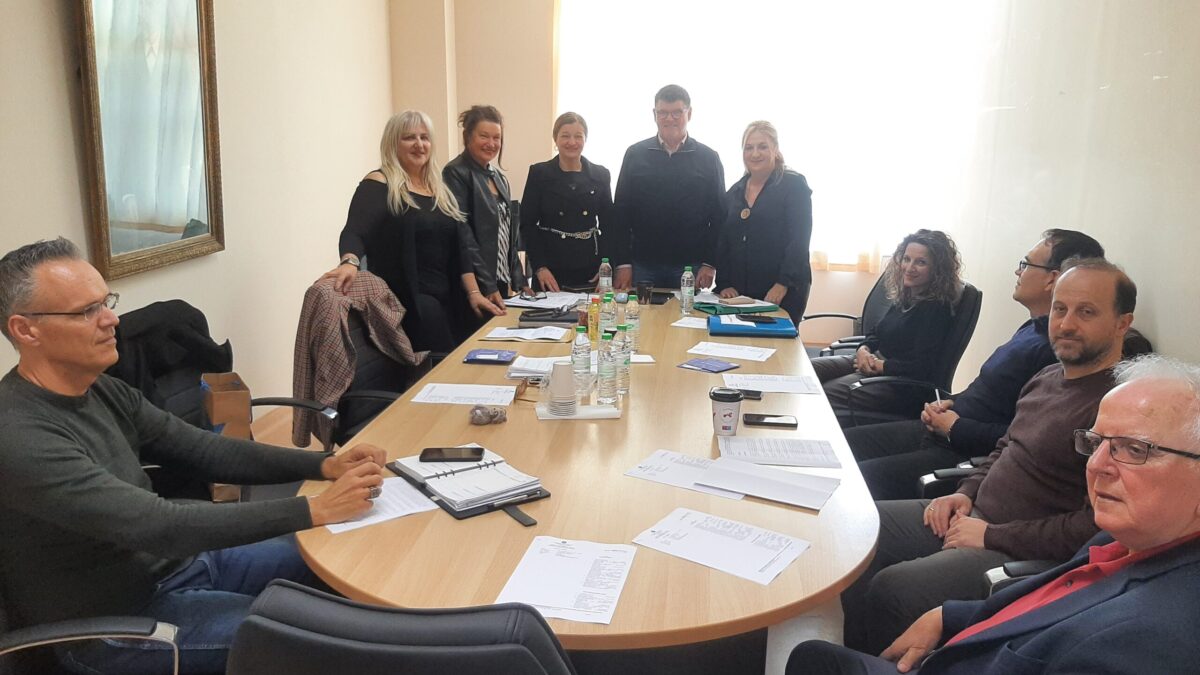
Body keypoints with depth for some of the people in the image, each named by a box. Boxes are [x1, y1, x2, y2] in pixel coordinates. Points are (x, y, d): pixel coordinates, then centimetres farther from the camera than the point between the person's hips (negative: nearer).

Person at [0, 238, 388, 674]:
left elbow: (206, 452, 0)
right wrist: (316, 510, -32)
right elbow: (159, 526, -31)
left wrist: (325, 465, -13)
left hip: (176, 560, 8)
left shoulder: (102, 392, 0)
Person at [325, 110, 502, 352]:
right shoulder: (378, 185, -5)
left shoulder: (440, 191, 15)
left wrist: (474, 293, 5)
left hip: (447, 300, 7)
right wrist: (350, 262, -40)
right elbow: (355, 232, -19)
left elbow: (459, 246, 14)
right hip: (405, 302, -6)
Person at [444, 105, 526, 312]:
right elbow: (462, 235, -16)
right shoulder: (456, 174, -9)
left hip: (503, 284, 8)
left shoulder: (499, 177, 16)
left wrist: (518, 281, 11)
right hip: (476, 287, -7)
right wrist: (487, 286, -18)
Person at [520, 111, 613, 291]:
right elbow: (527, 223, 0)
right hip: (551, 271, -1)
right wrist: (539, 267, -10)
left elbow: (608, 224, 8)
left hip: (591, 272, 2)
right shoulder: (539, 173, 3)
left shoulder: (600, 175, 8)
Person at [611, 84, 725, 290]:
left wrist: (710, 264, -3)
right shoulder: (635, 154, 6)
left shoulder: (708, 158, 5)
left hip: (690, 266, 0)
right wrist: (623, 264, -2)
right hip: (642, 264, 1)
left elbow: (718, 216, 5)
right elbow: (621, 212, 5)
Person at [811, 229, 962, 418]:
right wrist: (864, 350, -2)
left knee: (823, 395, -24)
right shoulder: (905, 296, 10)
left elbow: (921, 368, -21)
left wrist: (878, 365, -13)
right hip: (874, 361, 9)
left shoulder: (937, 309, -15)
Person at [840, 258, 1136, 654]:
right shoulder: (1047, 378, 10)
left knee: (890, 589, -26)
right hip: (973, 517, 9)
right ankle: (853, 654, 16)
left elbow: (1100, 528, -25)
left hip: (1023, 556, -9)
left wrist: (992, 536, -19)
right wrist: (967, 493, 6)